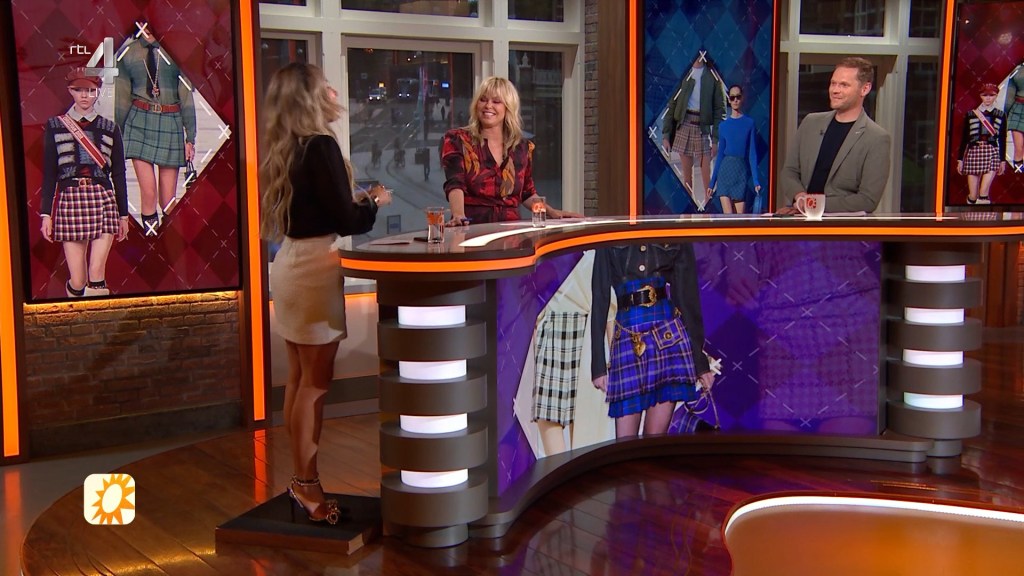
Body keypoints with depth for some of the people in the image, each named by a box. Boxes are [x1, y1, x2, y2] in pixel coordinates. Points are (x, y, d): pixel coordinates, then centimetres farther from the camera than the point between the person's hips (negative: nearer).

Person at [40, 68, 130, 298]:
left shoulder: (109, 128, 10)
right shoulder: (55, 126, 8)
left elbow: (119, 174, 12)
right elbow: (49, 173, 6)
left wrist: (123, 214, 10)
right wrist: (46, 214, 0)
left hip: (103, 200, 1)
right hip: (69, 201, 0)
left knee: (97, 275, -10)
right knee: (77, 281, -3)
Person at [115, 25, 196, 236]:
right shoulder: (128, 53, 7)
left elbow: (186, 97, 4)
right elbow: (122, 99, 12)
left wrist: (190, 137, 2)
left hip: (171, 123, -1)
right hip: (139, 123, 1)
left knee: (168, 199, 1)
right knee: (148, 193, -8)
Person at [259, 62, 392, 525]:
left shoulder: (285, 150, 10)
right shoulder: (321, 147, -15)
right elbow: (346, 220, -15)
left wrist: (361, 201, 16)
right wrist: (375, 201, 3)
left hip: (290, 262, 9)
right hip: (314, 267, -9)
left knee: (300, 377, 14)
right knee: (315, 382, -2)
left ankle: (301, 476, 22)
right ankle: (306, 483, 6)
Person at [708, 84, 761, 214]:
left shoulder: (749, 123, 5)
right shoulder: (724, 125, 8)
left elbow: (752, 153, 2)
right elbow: (720, 154, 11)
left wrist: (756, 181, -6)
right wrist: (712, 183, 10)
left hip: (741, 171, 0)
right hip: (725, 170, 0)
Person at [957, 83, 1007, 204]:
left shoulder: (1000, 115, 7)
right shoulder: (971, 114, 6)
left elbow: (1002, 139, 9)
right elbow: (964, 138, 7)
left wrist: (1003, 160, 6)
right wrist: (960, 159, 4)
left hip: (992, 153, -1)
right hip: (973, 152, 1)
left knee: (983, 193, -13)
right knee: (973, 195, 1)